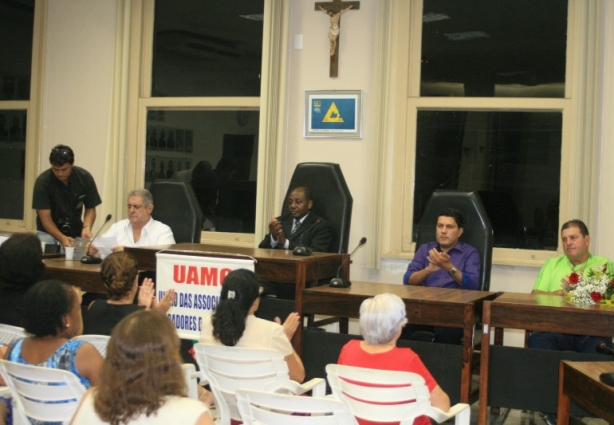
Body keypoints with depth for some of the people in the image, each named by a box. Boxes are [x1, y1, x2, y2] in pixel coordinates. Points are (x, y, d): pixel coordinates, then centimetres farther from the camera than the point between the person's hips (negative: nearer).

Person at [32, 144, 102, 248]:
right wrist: (62, 238, -33)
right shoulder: (43, 181, -18)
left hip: (75, 232, 2)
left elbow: (90, 208, -1)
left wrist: (87, 227, -21)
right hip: (49, 231, -2)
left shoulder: (85, 178, -10)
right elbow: (45, 218, -19)